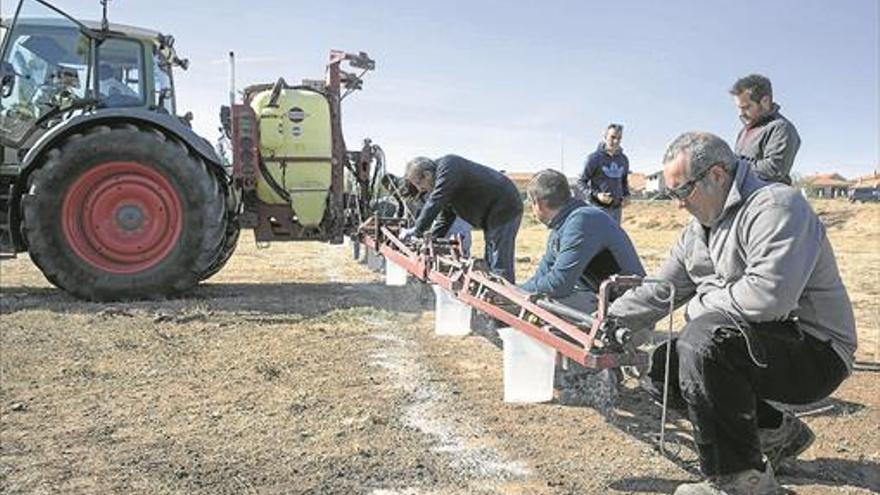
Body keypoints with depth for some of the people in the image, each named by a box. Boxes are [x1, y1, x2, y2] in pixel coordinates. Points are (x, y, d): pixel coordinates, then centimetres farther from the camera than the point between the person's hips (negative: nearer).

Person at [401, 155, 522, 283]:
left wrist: (415, 231, -16)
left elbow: (434, 205, -24)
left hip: (504, 211, -11)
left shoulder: (447, 168, -19)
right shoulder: (442, 176, 13)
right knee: (489, 263, 15)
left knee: (500, 267, -12)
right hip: (492, 215, 11)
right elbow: (446, 215, 17)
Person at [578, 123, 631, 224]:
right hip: (599, 208, -6)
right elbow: (581, 181, -5)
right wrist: (596, 195, -19)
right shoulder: (594, 158, -9)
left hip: (616, 209, 6)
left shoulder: (623, 159, 9)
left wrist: (626, 195, 4)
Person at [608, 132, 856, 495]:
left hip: (815, 352, -9)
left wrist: (699, 306, -17)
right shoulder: (698, 230, 10)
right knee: (660, 369, 3)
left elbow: (767, 295, -33)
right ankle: (779, 432, 16)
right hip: (755, 344, 10)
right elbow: (658, 292, 14)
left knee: (702, 340, -32)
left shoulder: (775, 205, -19)